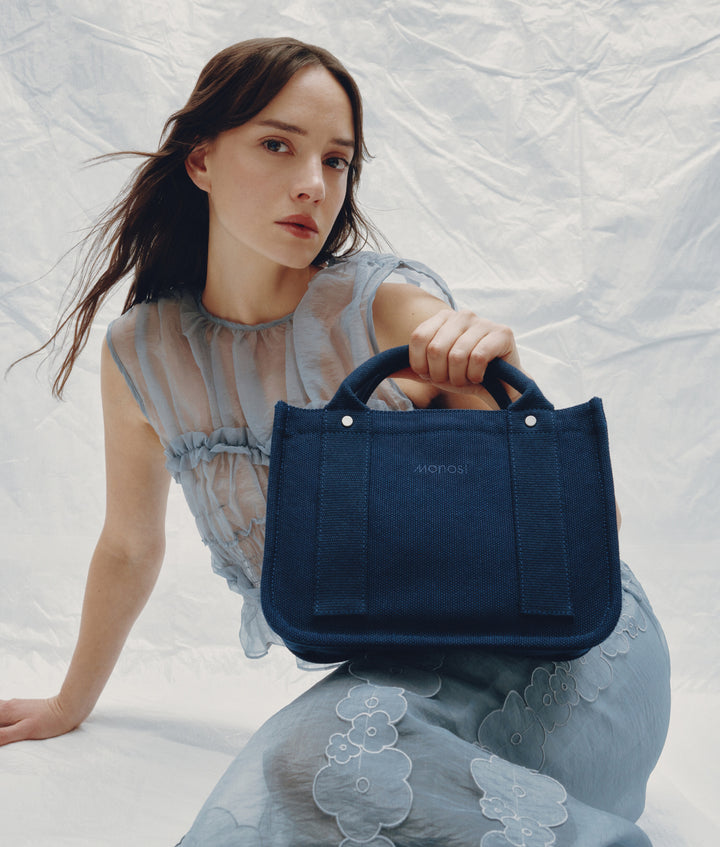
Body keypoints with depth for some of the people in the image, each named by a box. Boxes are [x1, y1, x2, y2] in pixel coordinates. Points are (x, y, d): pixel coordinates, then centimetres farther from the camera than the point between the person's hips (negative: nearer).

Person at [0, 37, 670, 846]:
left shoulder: (389, 307, -14)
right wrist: (69, 704, 26)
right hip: (413, 677, 4)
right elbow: (130, 544, 13)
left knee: (323, 755, -30)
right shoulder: (142, 353, -3)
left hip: (564, 638, -3)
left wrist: (494, 379, -32)